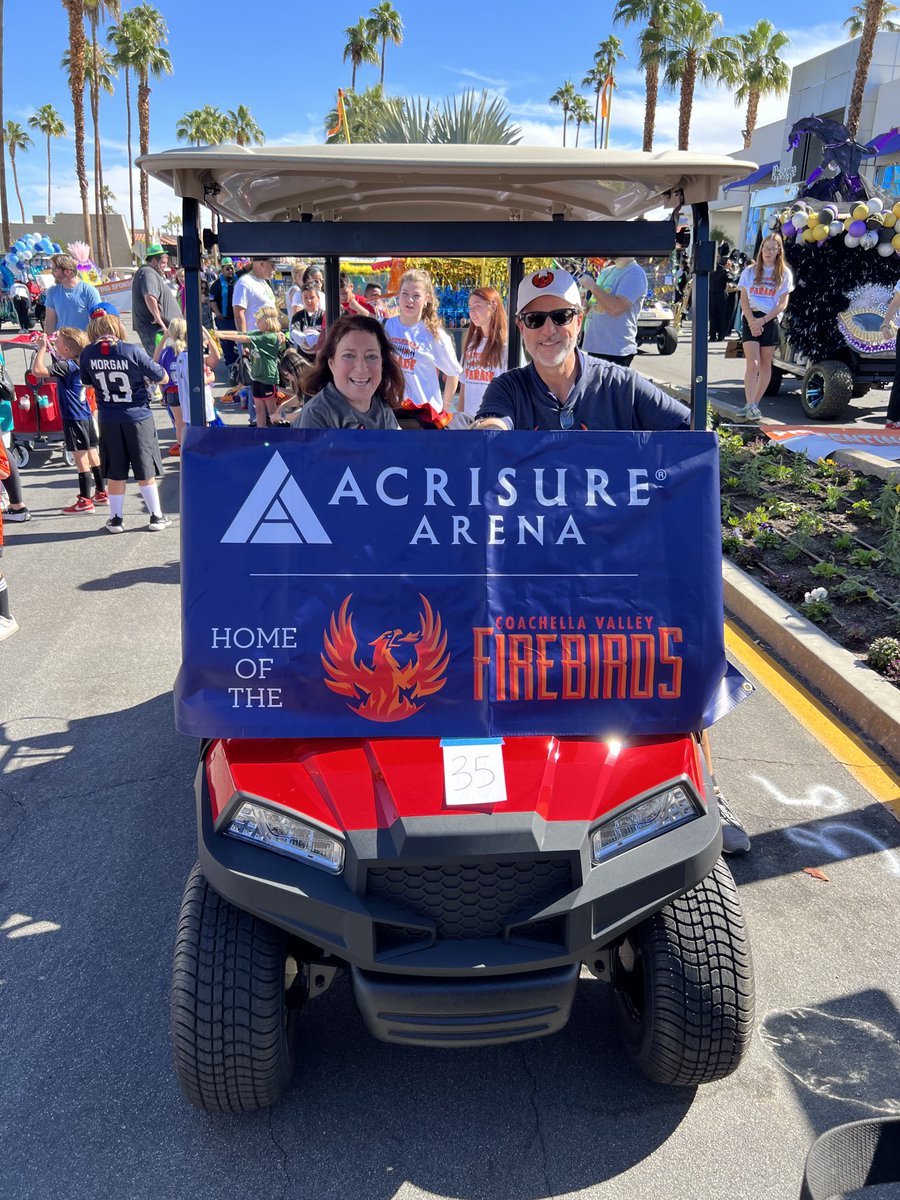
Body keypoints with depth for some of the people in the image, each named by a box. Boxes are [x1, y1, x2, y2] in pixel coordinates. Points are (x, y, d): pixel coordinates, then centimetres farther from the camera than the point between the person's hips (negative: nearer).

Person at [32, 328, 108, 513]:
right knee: (93, 456, 14)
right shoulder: (77, 364, 8)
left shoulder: (66, 366, -18)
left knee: (80, 458, -4)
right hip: (86, 415, 9)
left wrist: (42, 348, -15)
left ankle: (85, 501, 0)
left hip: (74, 418, -9)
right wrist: (47, 349, 15)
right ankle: (101, 493, 24)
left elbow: (37, 370, -26)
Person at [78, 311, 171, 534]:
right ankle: (156, 517, 15)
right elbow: (163, 378, -5)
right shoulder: (132, 351, -15)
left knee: (115, 473, 12)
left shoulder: (87, 354, -4)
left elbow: (88, 383, 12)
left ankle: (116, 519, 19)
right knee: (146, 472, 8)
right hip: (138, 417, -2)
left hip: (108, 421, 2)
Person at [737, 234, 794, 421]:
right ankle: (750, 406, -19)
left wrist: (763, 320, -13)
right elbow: (743, 300, 3)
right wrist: (752, 321, -11)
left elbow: (782, 304, -1)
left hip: (770, 320, 1)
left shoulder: (784, 273, 5)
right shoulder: (750, 271, 7)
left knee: (765, 364, 4)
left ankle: (754, 404, 11)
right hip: (750, 319, -1)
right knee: (752, 364, -12)